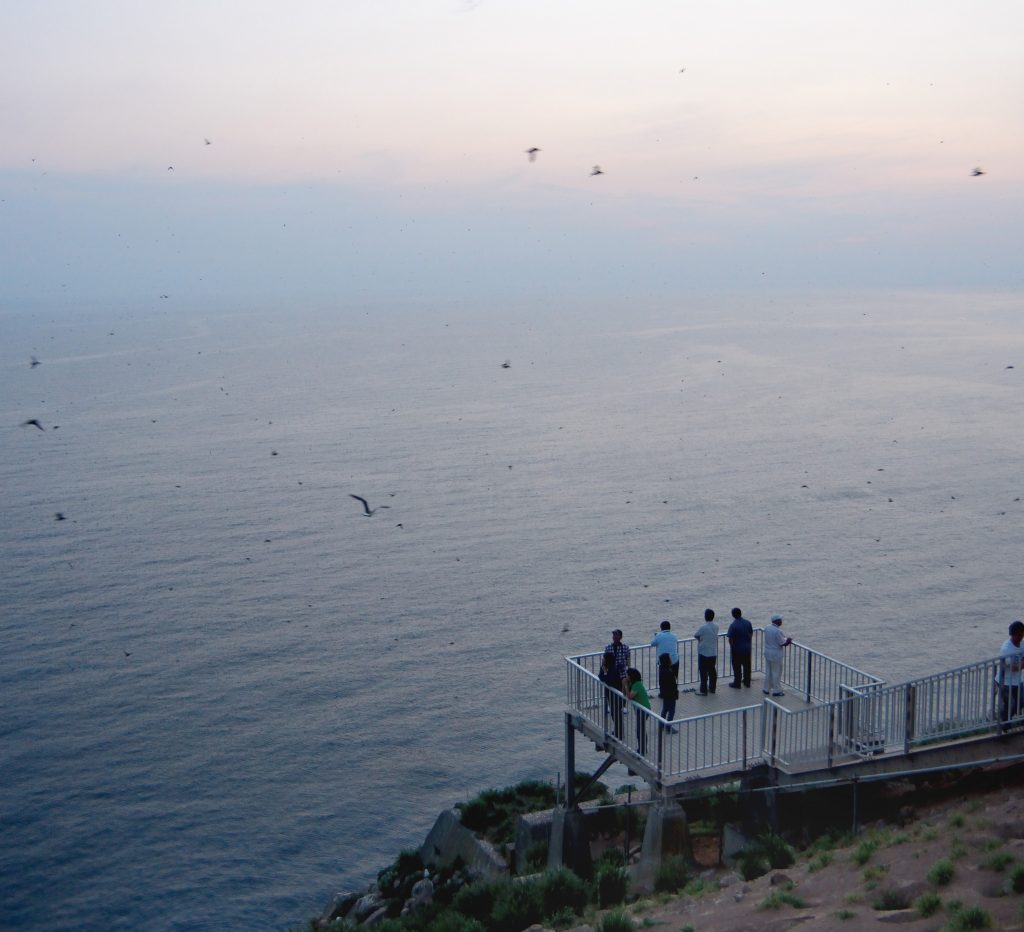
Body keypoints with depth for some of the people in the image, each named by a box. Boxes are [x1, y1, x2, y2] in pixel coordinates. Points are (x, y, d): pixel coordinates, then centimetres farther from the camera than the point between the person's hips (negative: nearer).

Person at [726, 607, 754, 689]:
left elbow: (730, 639, -16)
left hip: (737, 650, -5)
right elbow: (751, 635, 5)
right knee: (747, 666, 17)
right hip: (747, 648, 5)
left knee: (737, 667, 7)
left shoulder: (733, 626, -20)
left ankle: (737, 683, 16)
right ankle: (747, 682, 29)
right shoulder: (748, 623, -4)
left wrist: (732, 647, 0)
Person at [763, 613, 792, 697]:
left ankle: (766, 689, 26)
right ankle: (776, 691, 17)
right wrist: (788, 640, 3)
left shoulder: (767, 628, 0)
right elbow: (783, 643, -18)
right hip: (776, 654, -7)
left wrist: (786, 640, 13)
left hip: (767, 652, 7)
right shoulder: (778, 631, -24)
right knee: (776, 673, 7)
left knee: (768, 672, 17)